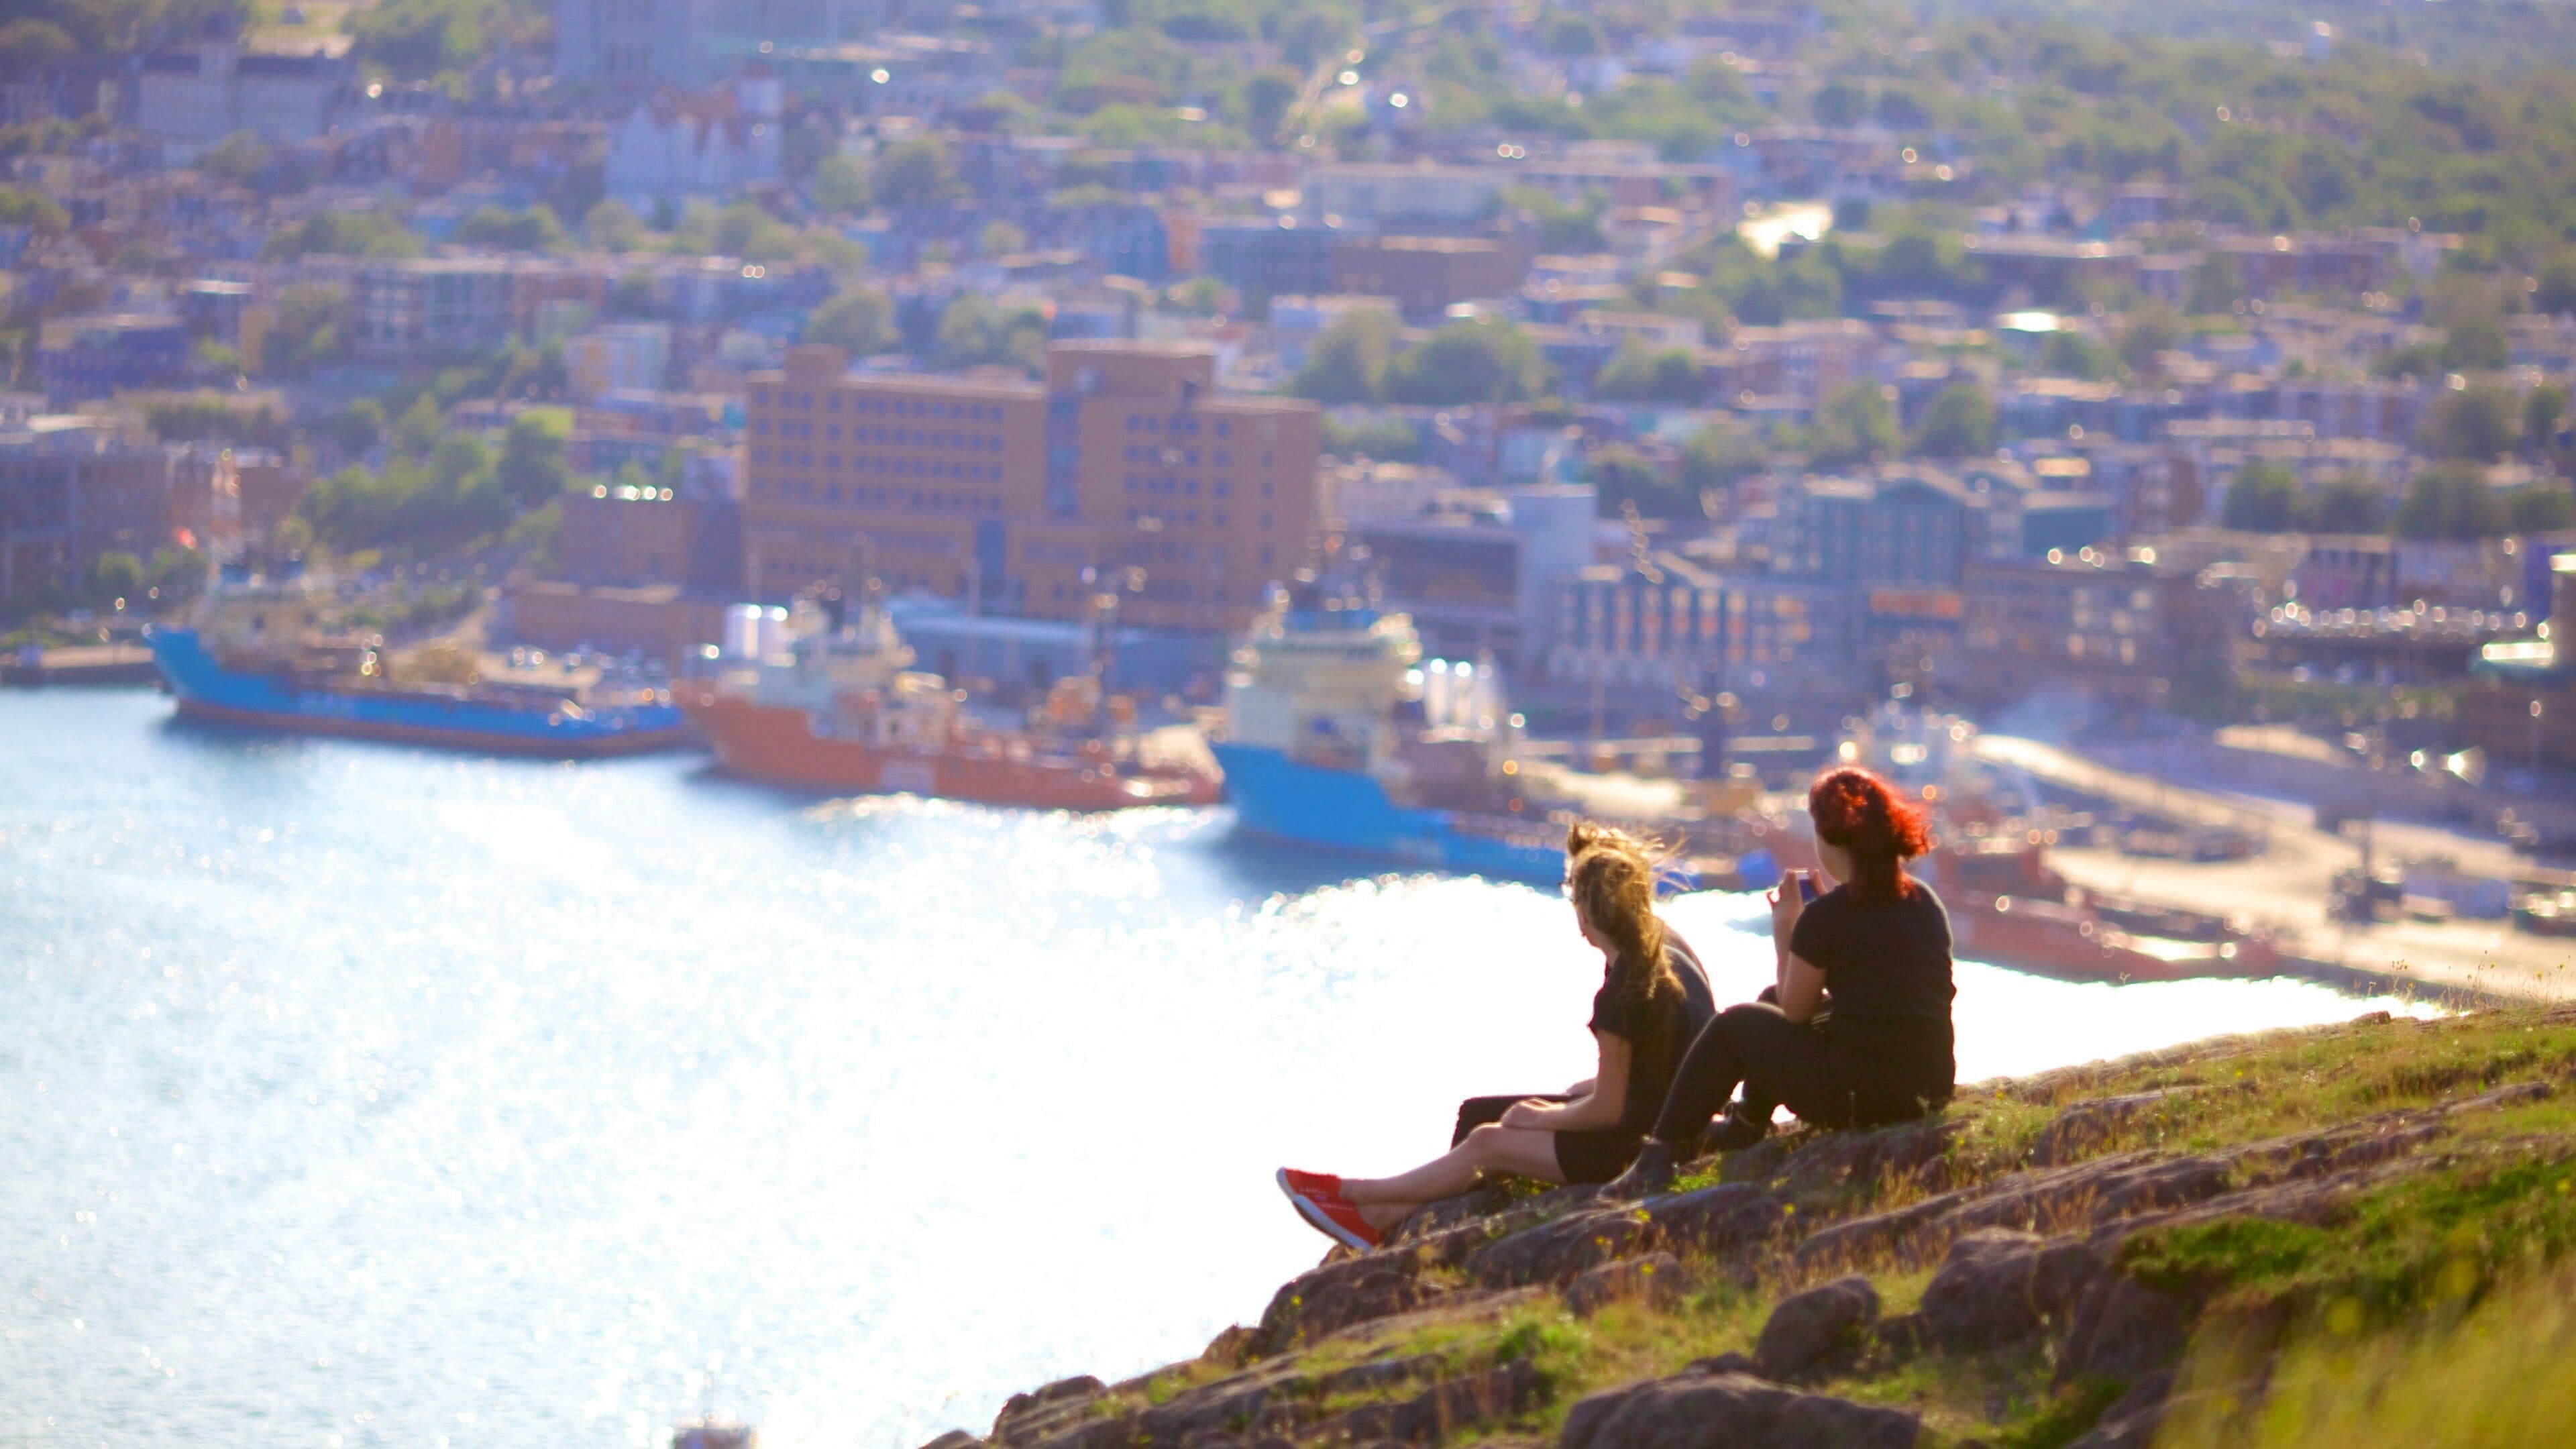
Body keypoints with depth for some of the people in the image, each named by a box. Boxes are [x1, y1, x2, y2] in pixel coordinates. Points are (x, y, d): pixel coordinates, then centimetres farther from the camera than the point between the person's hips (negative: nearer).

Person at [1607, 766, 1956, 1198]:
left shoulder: (1826, 916, -13)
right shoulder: (1927, 903, 6)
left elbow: (1796, 1010, -1)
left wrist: (1784, 933, 11)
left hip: (1856, 1097, -7)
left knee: (1735, 1024, 19)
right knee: (1770, 1000, 29)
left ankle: (1659, 1156, 25)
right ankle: (1746, 1127, 49)